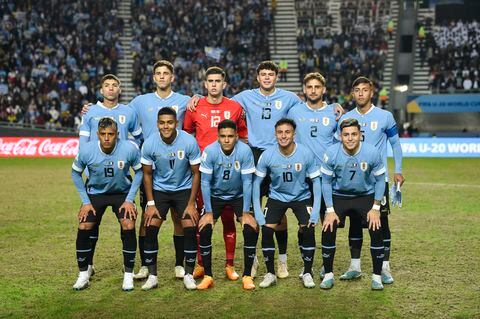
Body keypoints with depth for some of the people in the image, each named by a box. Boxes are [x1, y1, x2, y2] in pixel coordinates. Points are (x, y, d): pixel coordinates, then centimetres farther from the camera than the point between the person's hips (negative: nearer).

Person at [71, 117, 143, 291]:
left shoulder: (130, 149, -25)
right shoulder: (86, 150, -22)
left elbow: (139, 171, -7)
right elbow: (75, 173, -3)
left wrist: (129, 200, -12)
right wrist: (85, 202, -6)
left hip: (122, 193, -1)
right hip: (95, 192, 1)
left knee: (129, 227, -18)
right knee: (83, 228, -12)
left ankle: (128, 275, -1)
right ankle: (83, 274, 7)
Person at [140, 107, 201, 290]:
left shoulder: (189, 142, -18)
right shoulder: (149, 144, -15)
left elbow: (196, 173, -9)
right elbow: (147, 174, -2)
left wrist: (191, 204, -12)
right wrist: (150, 204, -7)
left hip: (184, 190, -1)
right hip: (159, 190, 1)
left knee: (190, 228, -13)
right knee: (150, 229, -11)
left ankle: (188, 275, 2)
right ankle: (152, 275, 1)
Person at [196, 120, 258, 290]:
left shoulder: (245, 151, -22)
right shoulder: (209, 151, -22)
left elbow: (247, 182, -17)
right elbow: (205, 182, -16)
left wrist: (246, 212, -18)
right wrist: (209, 212, -18)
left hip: (239, 195, 0)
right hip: (215, 195, 0)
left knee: (252, 228, -19)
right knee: (204, 229, -18)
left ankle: (247, 276, -4)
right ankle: (207, 276, -4)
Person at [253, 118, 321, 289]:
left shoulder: (306, 153, -20)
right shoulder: (267, 155, -18)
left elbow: (315, 180, -10)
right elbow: (257, 181, -8)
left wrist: (316, 210, -17)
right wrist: (257, 210, -14)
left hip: (301, 197, -1)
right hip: (277, 196, 1)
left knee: (308, 230, -17)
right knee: (266, 229, -15)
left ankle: (307, 273, 2)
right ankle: (270, 273, 2)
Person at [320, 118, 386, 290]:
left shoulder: (372, 153, -20)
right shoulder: (331, 153, -19)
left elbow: (380, 180, -6)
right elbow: (326, 182, -8)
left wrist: (375, 208, -10)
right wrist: (330, 210, -12)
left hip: (365, 196, 0)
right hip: (338, 196, 0)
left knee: (376, 230, -16)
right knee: (328, 230, -16)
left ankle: (377, 276, 1)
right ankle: (328, 275, 2)